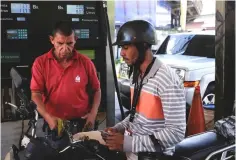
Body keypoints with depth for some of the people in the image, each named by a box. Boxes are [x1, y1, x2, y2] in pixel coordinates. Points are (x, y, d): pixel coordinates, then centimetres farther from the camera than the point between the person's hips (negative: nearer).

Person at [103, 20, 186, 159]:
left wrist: (129, 143, -24)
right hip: (131, 140, 8)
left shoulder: (167, 80, -20)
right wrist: (118, 128, 2)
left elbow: (176, 132, -23)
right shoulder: (136, 76, 8)